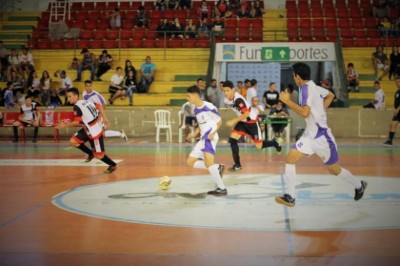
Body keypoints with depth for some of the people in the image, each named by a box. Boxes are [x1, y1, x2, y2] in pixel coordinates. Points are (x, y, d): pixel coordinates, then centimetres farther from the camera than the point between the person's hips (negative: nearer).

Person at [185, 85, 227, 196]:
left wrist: (213, 133, -20)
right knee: (190, 162, 9)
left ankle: (222, 189, -18)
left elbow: (219, 121, -6)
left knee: (208, 162, -26)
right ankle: (217, 168, 12)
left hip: (210, 138, -10)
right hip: (203, 139, 10)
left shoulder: (209, 107, -13)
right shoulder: (196, 109, 13)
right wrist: (194, 134, 11)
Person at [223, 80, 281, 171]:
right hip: (242, 121, 7)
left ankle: (274, 143, 34)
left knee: (259, 146, 2)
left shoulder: (238, 99, -32)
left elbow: (246, 114, -35)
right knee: (232, 139, -13)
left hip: (251, 121, -7)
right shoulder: (226, 100, -7)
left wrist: (233, 121, -37)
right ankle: (237, 165, -6)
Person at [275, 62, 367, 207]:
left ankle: (359, 185, 35)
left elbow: (305, 112, -31)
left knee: (334, 169, 10)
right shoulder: (314, 87, 7)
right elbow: (330, 95, 25)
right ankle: (290, 197, -7)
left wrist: (287, 101, -24)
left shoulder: (306, 88, -19)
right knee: (290, 159, -6)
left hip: (321, 136, -8)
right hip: (310, 135, 8)